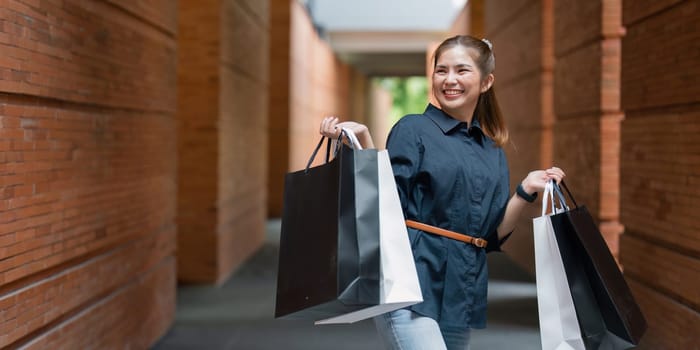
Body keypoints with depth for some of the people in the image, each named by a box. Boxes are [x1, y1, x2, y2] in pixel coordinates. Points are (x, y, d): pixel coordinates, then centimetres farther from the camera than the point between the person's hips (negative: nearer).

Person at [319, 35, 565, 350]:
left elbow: (494, 235, 12)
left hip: (462, 297, 6)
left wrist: (526, 191, 0)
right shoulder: (413, 130, -1)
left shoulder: (493, 152, 15)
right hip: (412, 287, -6)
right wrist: (363, 142, -17)